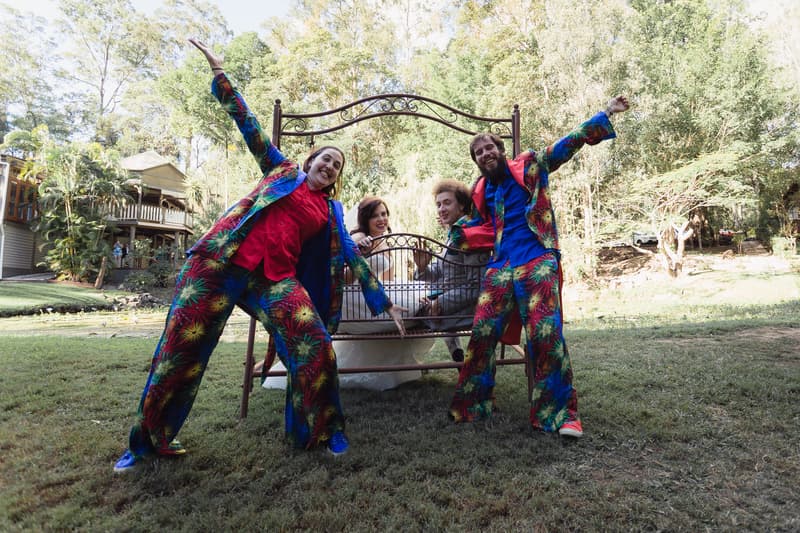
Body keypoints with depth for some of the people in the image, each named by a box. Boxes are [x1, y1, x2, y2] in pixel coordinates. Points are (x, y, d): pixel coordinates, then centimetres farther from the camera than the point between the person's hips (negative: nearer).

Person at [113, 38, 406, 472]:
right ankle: (148, 440, 20)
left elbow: (352, 258, 15)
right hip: (223, 259, -1)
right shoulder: (283, 171, 17)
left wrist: (384, 301, 12)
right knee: (181, 345, -1)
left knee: (315, 343, -18)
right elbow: (249, 126, 15)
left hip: (276, 278, 1)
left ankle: (323, 428, 4)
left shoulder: (331, 212, 18)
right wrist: (219, 73, 11)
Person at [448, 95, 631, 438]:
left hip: (537, 263, -4)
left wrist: (605, 114, -4)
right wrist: (457, 233, 12)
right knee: (482, 333, 0)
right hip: (500, 267, 4)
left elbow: (566, 145, 0)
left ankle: (560, 413, 0)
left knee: (546, 335, -12)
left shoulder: (529, 167, 5)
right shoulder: (481, 192, 16)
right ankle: (472, 404, 15)